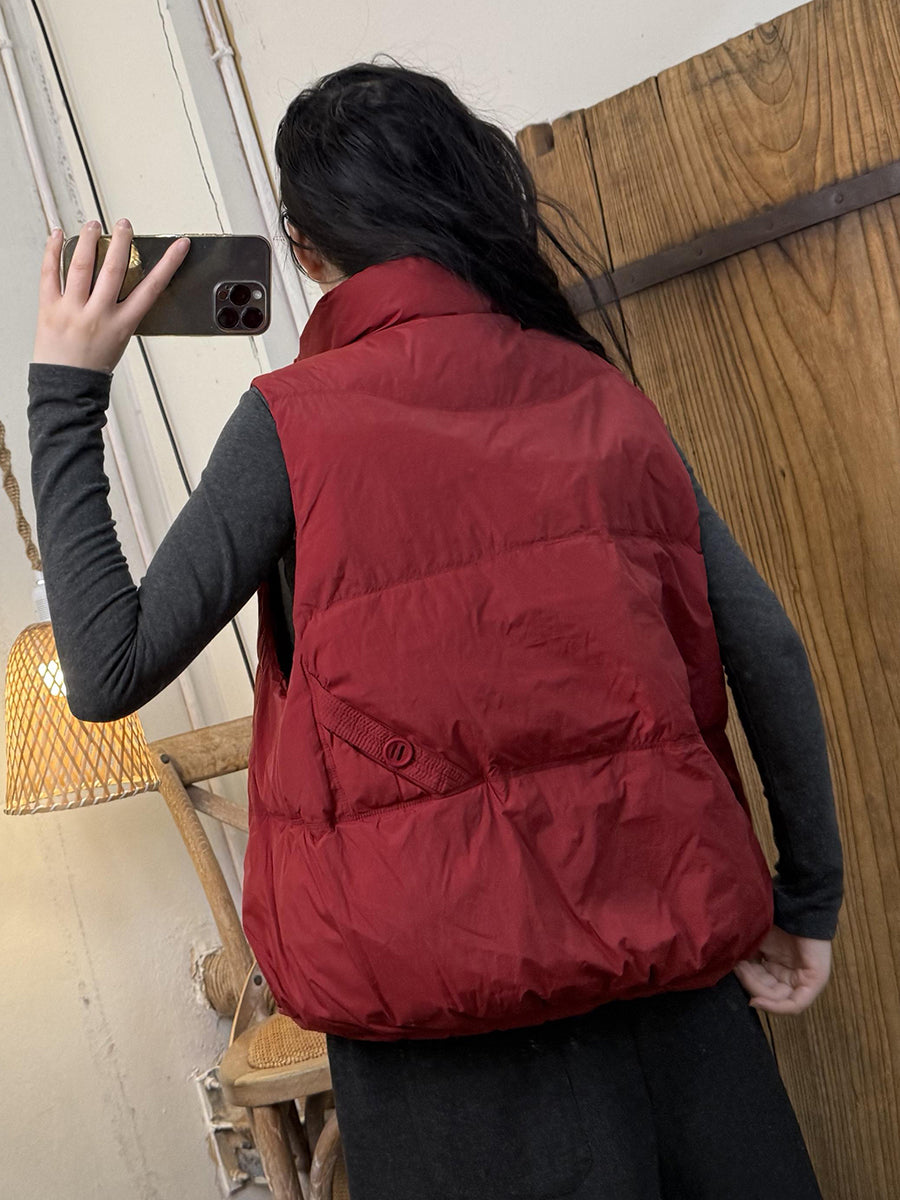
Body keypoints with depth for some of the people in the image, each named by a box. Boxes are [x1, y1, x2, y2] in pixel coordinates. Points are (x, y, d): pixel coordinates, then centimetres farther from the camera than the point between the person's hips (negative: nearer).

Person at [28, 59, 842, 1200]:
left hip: (442, 980, -3)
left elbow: (111, 670, -10)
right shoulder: (597, 391, 2)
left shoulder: (296, 418, -9)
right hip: (660, 936, 4)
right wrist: (809, 899, 10)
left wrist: (64, 395, -2)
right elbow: (766, 650, -1)